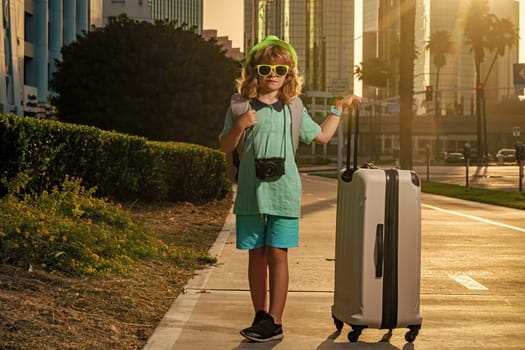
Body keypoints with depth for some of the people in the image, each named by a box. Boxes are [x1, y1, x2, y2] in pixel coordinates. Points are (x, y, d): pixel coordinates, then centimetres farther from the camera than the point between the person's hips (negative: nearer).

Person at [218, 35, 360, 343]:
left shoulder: (293, 109, 9)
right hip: (251, 194, 0)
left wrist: (339, 109, 17)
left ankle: (274, 322, 2)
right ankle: (261, 317, 17)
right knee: (256, 256, 7)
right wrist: (239, 126, -15)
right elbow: (225, 147, 2)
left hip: (284, 193, 0)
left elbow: (322, 135, 20)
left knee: (277, 255, -3)